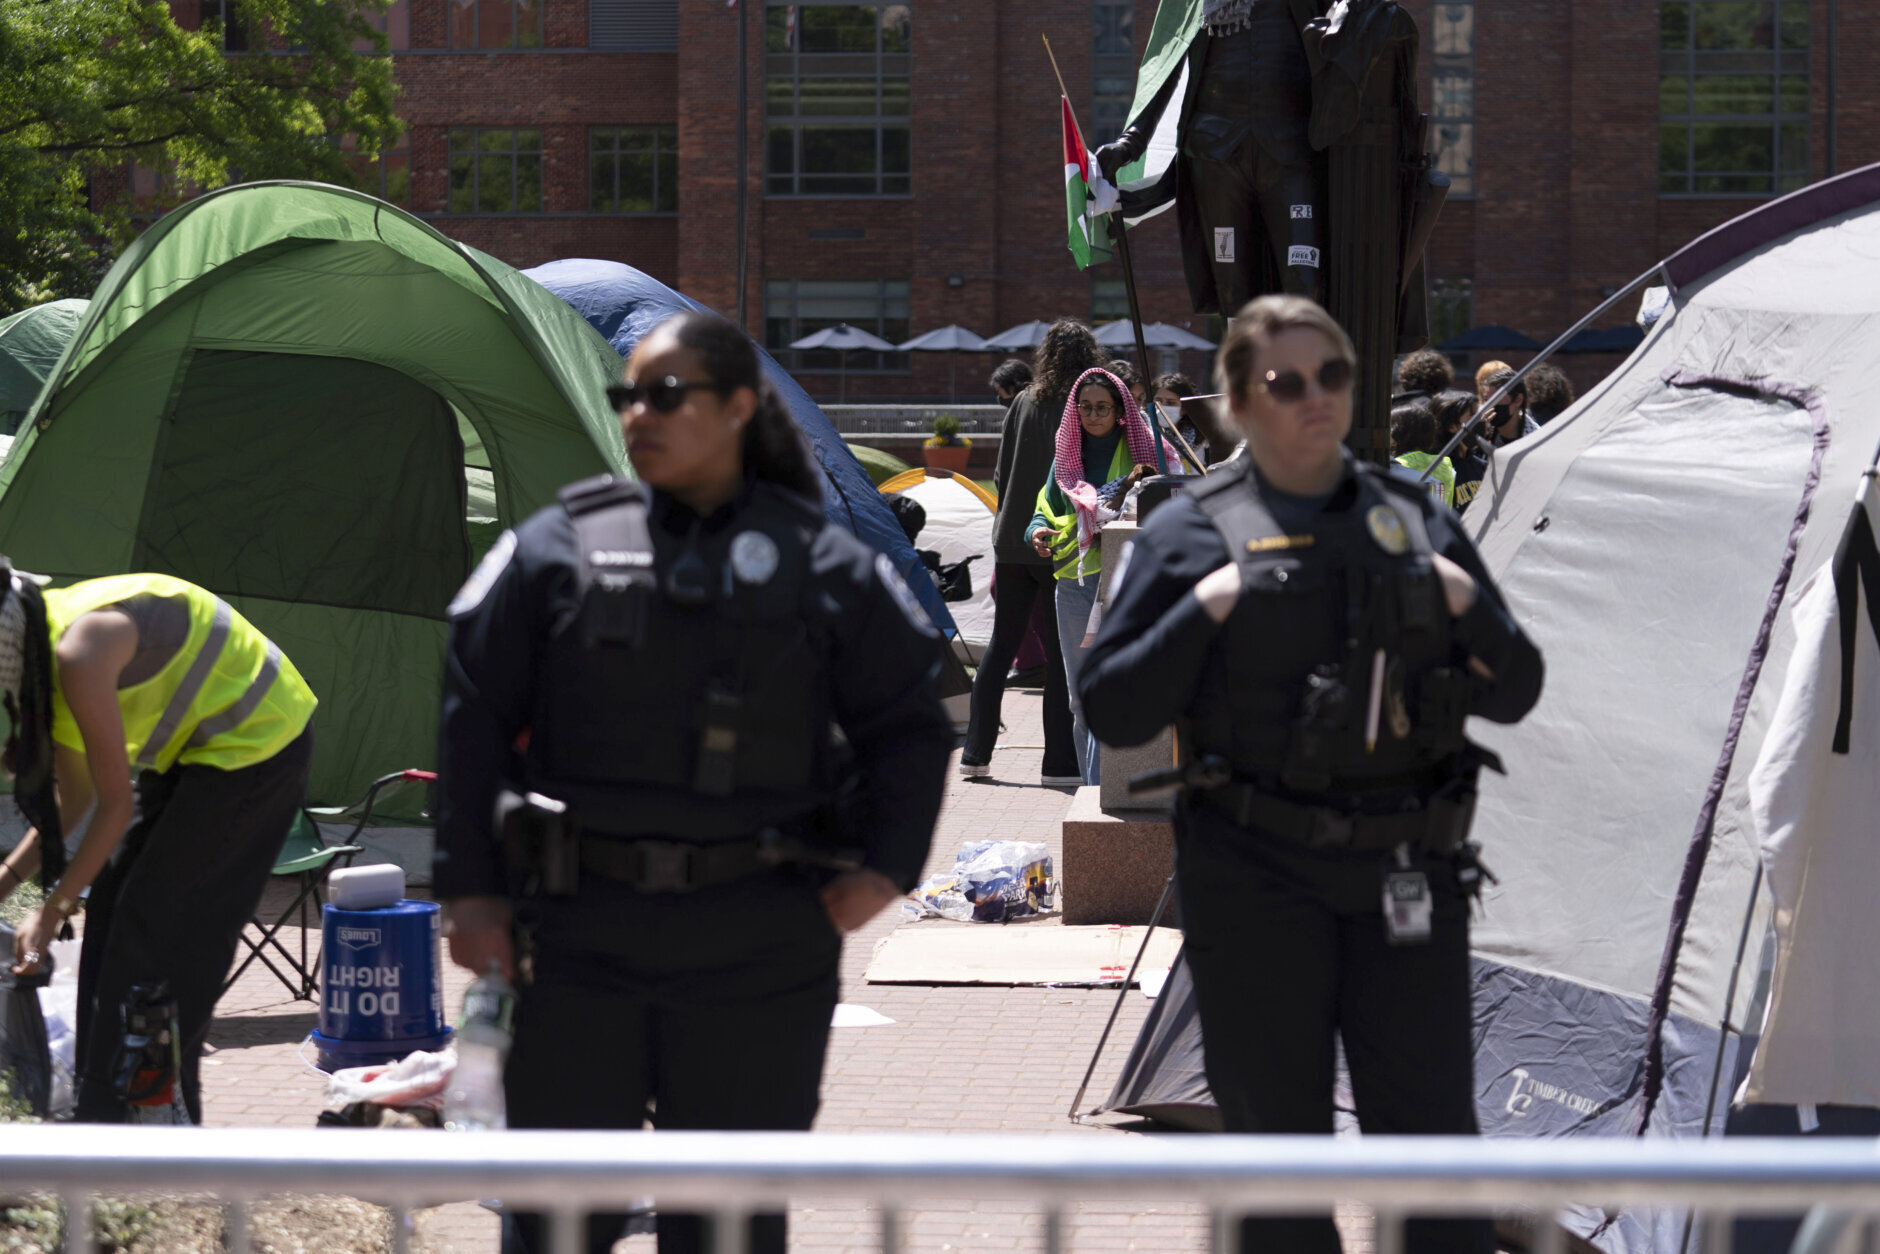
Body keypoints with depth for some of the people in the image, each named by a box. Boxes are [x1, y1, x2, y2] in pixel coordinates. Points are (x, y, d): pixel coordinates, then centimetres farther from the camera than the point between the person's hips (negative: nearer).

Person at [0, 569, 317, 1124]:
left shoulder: (79, 656, -29)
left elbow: (115, 805, -22)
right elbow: (74, 802, 8)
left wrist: (53, 909, -15)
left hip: (254, 745, -9)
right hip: (192, 749, 9)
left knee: (152, 930, -10)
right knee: (113, 911, 7)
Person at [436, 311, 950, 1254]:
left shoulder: (821, 566, 4)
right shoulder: (561, 548, 3)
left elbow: (909, 725, 12)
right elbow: (470, 718, 7)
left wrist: (886, 868, 0)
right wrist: (468, 892, 2)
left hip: (756, 955, 0)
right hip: (577, 937, 0)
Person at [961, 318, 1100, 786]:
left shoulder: (1023, 402, 7)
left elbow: (1001, 475, 11)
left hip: (1010, 541, 6)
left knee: (1000, 647, 13)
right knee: (1062, 654, 0)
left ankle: (976, 752, 16)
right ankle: (1059, 762, -1)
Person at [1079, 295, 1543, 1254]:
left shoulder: (1415, 519, 11)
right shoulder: (1192, 533, 2)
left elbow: (1515, 692, 14)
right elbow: (1111, 711, -1)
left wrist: (1469, 608, -4)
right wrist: (1201, 614, -13)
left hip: (1405, 877, 2)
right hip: (1257, 883, -2)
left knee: (1432, 1133, 0)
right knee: (1277, 1146, 5)